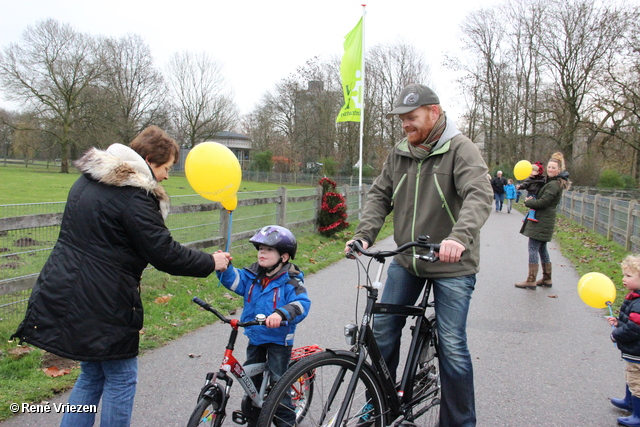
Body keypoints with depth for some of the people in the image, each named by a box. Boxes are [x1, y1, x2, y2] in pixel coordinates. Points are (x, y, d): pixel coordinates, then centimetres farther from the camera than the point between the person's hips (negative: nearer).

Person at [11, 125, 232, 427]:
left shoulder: (89, 179, 10)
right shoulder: (135, 195, -19)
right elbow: (165, 254, -18)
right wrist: (211, 263, -6)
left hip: (65, 294, 9)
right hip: (102, 303, -9)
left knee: (92, 375, 21)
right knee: (121, 379, 9)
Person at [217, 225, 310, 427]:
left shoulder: (291, 281, -17)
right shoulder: (252, 275, 0)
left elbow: (302, 304, -29)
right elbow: (233, 279, -8)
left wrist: (281, 313, -47)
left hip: (279, 339, -6)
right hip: (255, 337, 6)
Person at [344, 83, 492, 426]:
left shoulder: (460, 149, -13)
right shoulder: (399, 153, 5)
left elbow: (479, 196, -27)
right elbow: (380, 195, 4)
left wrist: (459, 236, -45)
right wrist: (364, 235, -12)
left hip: (452, 265, -5)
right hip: (406, 260, 6)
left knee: (452, 347, -2)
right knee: (382, 330, 9)